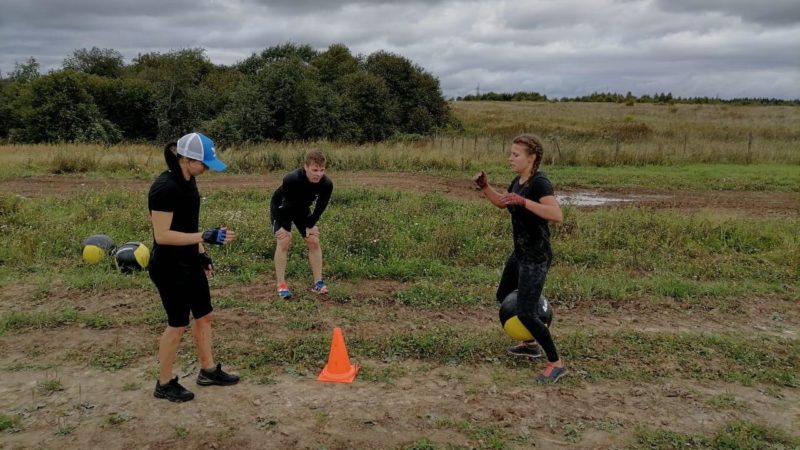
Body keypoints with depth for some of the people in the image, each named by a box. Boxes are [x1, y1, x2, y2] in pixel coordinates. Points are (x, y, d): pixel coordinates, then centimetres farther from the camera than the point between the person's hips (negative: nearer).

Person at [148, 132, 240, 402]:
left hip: (190, 263, 9)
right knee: (178, 324, 3)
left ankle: (208, 370, 35)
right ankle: (164, 384, 22)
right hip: (169, 268, -9)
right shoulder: (165, 188, -24)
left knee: (204, 316, 17)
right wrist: (205, 236, -29)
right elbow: (162, 235, -26)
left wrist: (201, 253, 16)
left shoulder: (188, 180, 5)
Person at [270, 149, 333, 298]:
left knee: (314, 241, -4)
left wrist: (311, 224, -8)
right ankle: (281, 285, -9)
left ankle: (318, 282, 5)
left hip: (302, 209, 4)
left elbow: (320, 206, -11)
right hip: (281, 208, -4)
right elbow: (286, 205, -29)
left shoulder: (327, 184, -28)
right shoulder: (291, 180, -41)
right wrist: (285, 227, -21)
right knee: (284, 241, -18)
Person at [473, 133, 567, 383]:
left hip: (536, 258, -10)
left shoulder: (540, 182, -21)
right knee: (503, 297, 23)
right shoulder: (518, 180, 6)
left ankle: (556, 363, 5)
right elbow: (502, 203, 24)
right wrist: (484, 187, 7)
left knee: (526, 313, -11)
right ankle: (530, 344, 41)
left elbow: (557, 215, -35)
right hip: (520, 253, 10)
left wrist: (523, 201, -38)